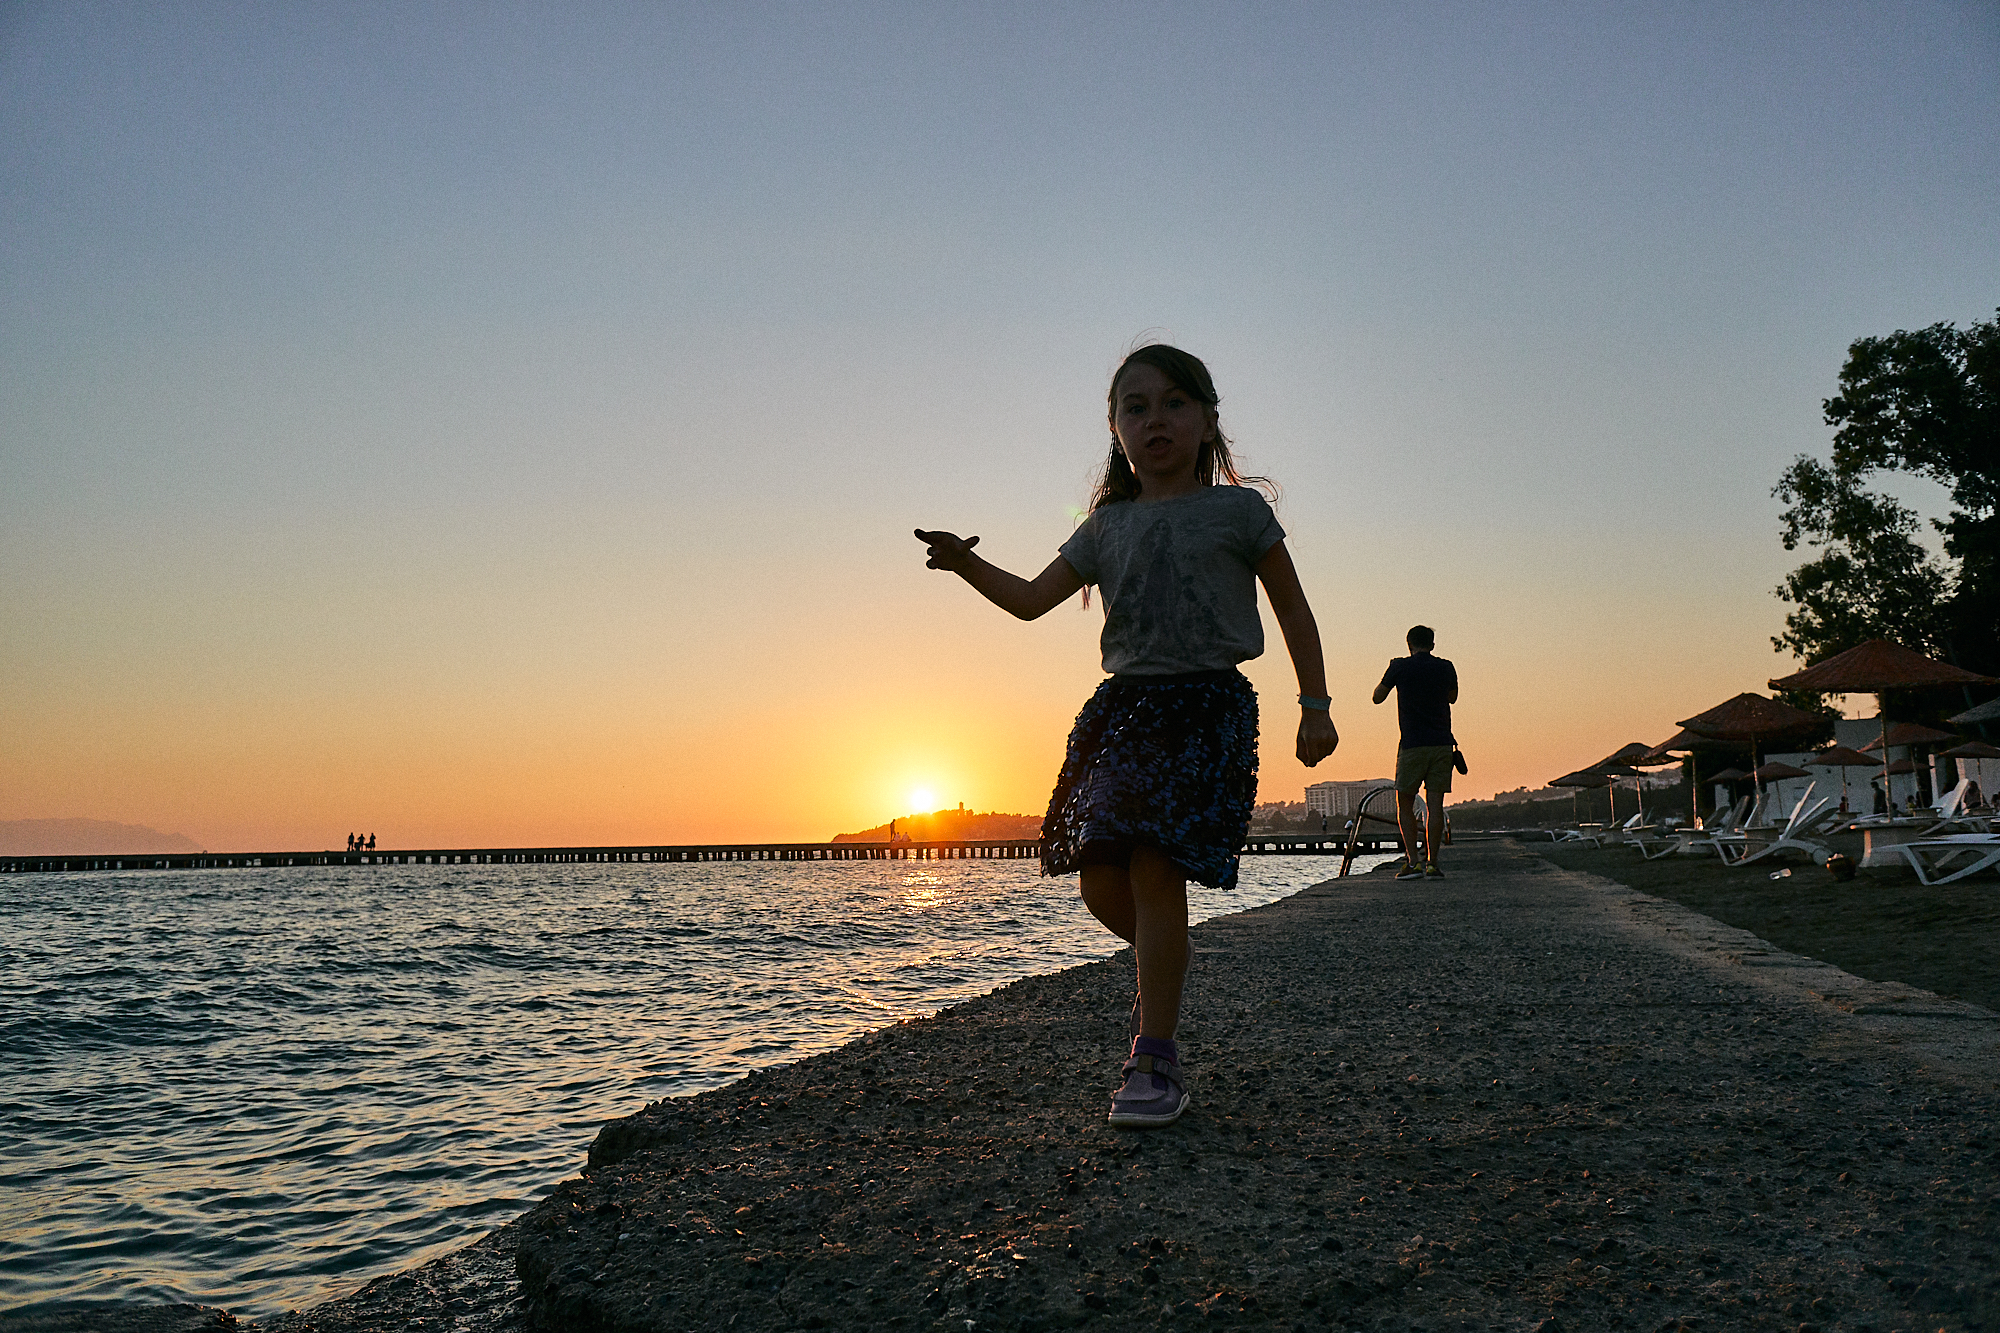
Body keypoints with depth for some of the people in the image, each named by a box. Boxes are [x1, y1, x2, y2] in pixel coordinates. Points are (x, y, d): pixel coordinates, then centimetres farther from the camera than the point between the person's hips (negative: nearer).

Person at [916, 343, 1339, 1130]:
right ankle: (1162, 965, 35)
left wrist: (1315, 705, 2)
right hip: (1122, 705, 5)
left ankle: (1154, 1062, -5)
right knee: (1101, 880, 1)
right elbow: (1032, 600, 12)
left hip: (1206, 705, -4)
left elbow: (1292, 607, 8)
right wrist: (968, 566, -5)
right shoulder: (1107, 526, 13)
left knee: (1154, 869, -14)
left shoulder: (1236, 510, 4)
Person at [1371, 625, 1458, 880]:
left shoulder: (1400, 667, -4)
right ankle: (1431, 862, -1)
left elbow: (1377, 697, 9)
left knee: (1405, 804, 7)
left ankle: (1412, 861, -2)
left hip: (1413, 744, -2)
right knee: (1435, 804, 3)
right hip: (1442, 744, 3)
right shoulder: (1446, 668, 5)